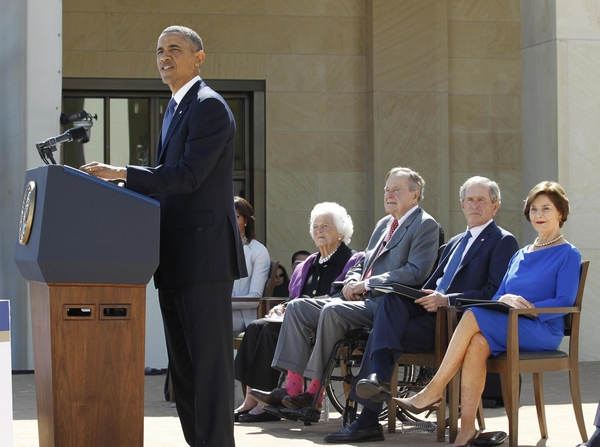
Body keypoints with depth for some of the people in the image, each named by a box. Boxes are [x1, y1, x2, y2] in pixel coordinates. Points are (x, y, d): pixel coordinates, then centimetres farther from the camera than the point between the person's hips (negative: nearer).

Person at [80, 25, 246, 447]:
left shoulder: (209, 106, -9)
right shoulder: (176, 109, 21)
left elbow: (188, 175, -19)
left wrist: (121, 173, -19)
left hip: (204, 255, -10)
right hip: (176, 259, 10)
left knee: (209, 357, -8)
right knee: (183, 363, 11)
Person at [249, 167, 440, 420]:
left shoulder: (425, 225, -3)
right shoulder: (384, 225, 24)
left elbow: (417, 272, -16)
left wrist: (366, 284, -16)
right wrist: (352, 282, 2)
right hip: (361, 300, 9)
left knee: (333, 311, -33)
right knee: (298, 308, -4)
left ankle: (315, 395, -27)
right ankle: (292, 388, -13)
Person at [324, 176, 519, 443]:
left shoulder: (503, 241, 2)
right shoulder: (455, 242, 28)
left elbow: (495, 293, -10)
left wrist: (447, 300, -18)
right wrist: (423, 298, 1)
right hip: (433, 313, 7)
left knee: (383, 330, -23)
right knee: (391, 299, -25)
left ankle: (369, 420, -26)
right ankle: (378, 378, -36)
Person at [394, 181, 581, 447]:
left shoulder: (568, 254, 3)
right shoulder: (521, 255, 24)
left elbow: (565, 301, -9)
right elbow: (497, 296, 18)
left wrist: (528, 307, -21)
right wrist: (504, 300, -6)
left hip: (543, 330, -5)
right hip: (509, 328, 6)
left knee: (473, 316, -28)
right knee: (478, 343, -31)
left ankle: (433, 392, -25)